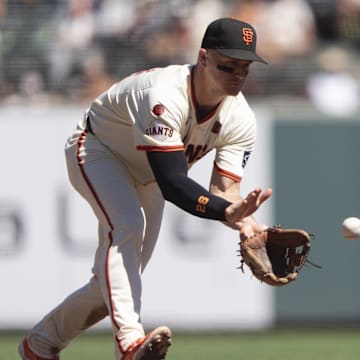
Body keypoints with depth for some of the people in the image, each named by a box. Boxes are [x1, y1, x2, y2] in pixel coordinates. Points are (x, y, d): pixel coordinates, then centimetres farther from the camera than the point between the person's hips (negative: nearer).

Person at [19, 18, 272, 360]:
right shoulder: (163, 97, -40)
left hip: (146, 176, 7)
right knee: (127, 225, -36)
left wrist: (243, 219, -48)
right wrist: (225, 210, -60)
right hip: (97, 151, -7)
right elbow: (173, 184, -46)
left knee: (114, 283, 6)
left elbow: (223, 189, -25)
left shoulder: (240, 120, -19)